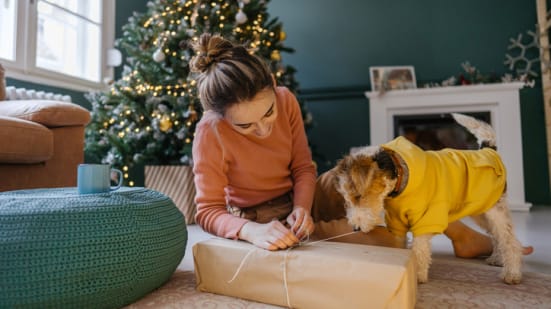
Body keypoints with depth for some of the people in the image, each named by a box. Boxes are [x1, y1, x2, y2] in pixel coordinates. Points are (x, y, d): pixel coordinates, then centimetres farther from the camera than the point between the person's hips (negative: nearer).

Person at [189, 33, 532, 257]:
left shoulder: (285, 99, -13)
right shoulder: (210, 134, -25)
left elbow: (303, 167, -7)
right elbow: (208, 210, -22)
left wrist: (301, 207, -26)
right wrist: (250, 230, -42)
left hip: (300, 201, 5)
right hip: (262, 220, -5)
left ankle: (457, 231, 7)